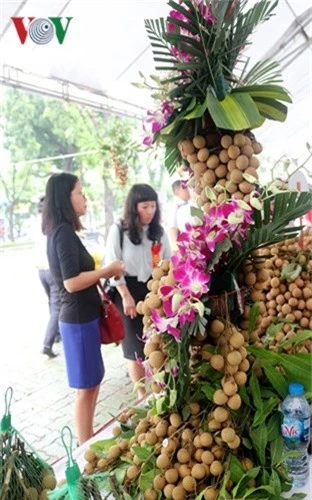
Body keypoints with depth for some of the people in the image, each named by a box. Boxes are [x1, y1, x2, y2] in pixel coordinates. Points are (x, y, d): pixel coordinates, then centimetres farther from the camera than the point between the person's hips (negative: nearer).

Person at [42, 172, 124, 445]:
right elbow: (71, 282, -24)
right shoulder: (64, 232, -18)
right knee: (86, 386, 4)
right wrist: (107, 270, -14)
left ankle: (88, 442, 36)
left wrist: (100, 276, 9)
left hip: (81, 315, 10)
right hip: (79, 319, -10)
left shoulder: (59, 231, 11)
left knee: (93, 380, 21)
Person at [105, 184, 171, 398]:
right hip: (129, 290, -3)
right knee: (135, 345, 6)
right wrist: (126, 295, -12)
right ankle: (143, 394, 22)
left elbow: (168, 262, 9)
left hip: (154, 290, 4)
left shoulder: (159, 231, 5)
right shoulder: (119, 230, -8)